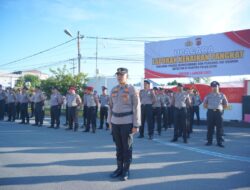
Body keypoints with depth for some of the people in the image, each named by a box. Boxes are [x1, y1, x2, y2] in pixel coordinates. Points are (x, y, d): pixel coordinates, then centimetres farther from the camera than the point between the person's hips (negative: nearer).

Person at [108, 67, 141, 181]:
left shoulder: (132, 90, -7)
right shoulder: (114, 90, 9)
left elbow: (136, 108, -9)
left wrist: (136, 125, -12)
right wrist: (110, 121, 12)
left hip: (127, 122, -5)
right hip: (115, 122, 5)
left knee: (127, 147, 3)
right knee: (118, 146, 12)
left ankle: (126, 171, 15)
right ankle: (119, 168, 24)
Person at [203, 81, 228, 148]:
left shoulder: (222, 95, 7)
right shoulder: (208, 95, 8)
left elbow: (226, 105, 11)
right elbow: (204, 104, 12)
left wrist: (219, 107, 2)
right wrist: (210, 107, 0)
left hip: (219, 112, 0)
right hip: (210, 112, 0)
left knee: (219, 128, 0)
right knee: (210, 127, 2)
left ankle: (219, 142, 6)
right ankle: (209, 141, 10)